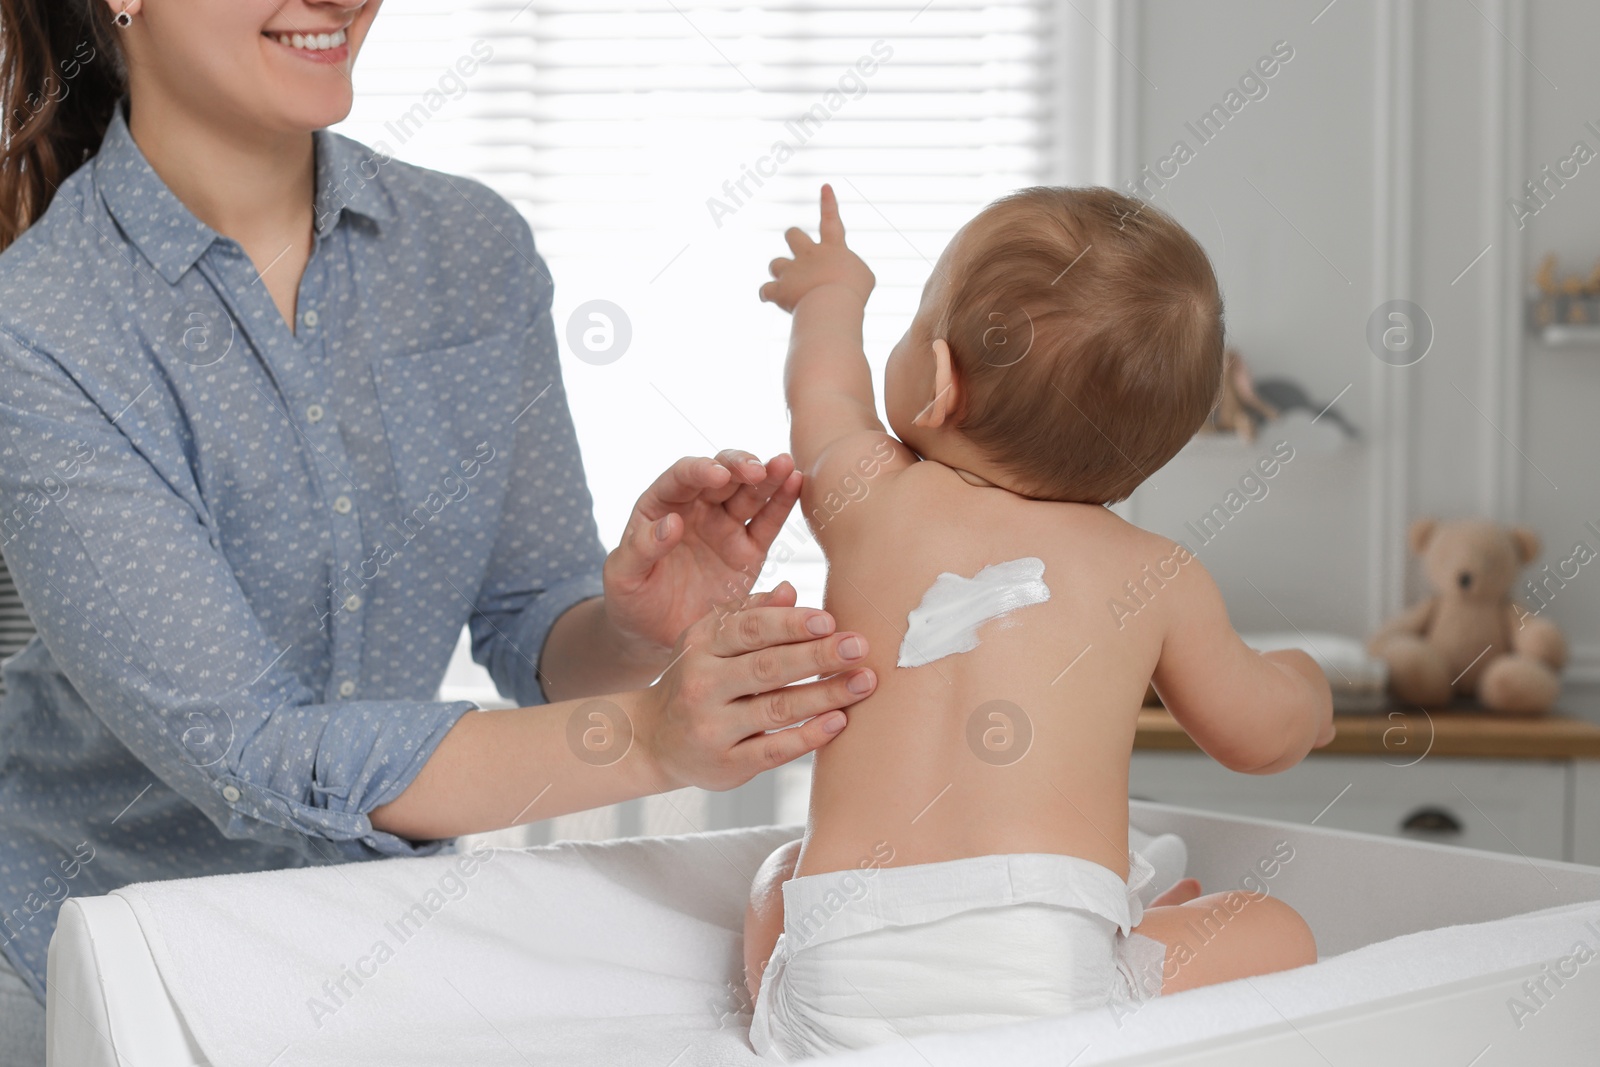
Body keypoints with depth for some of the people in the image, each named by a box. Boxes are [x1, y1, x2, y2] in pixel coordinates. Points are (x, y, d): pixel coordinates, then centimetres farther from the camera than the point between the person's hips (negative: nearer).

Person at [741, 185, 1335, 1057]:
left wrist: (832, 289, 55)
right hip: (1045, 981, -2)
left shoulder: (866, 500, 6)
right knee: (1274, 933, 18)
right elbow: (1263, 734, 22)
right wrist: (1305, 686, 47)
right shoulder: (1159, 578, 4)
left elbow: (825, 387, 32)